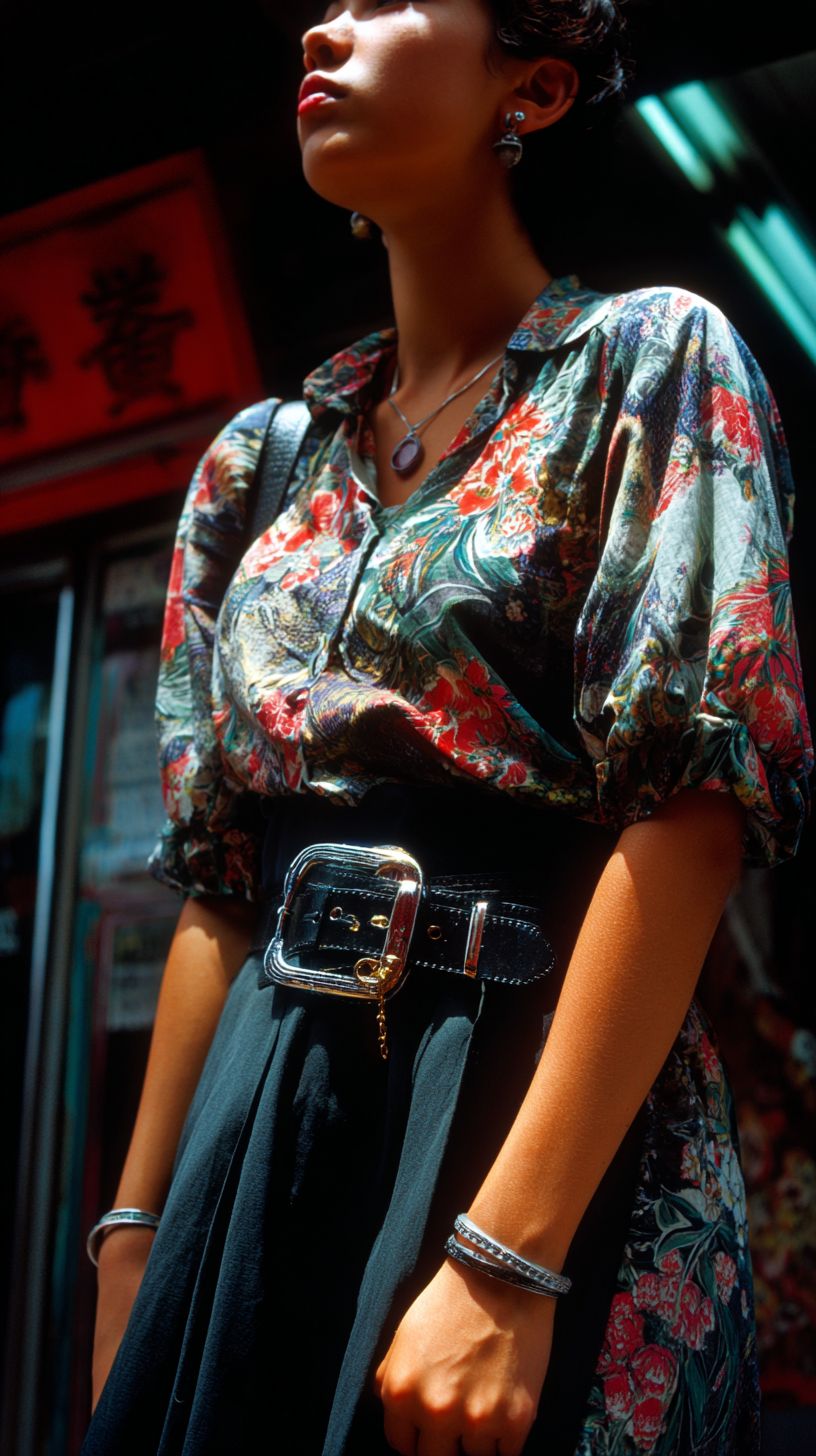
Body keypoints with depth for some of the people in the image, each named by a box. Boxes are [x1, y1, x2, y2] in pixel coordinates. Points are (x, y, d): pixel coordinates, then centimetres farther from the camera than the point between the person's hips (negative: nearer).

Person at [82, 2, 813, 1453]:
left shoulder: (648, 359, -2)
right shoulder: (264, 460, 13)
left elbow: (690, 809, -13)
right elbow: (216, 879, 12)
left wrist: (507, 1254, -20)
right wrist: (137, 1229, 7)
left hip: (552, 1119, -5)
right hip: (260, 1130, 5)